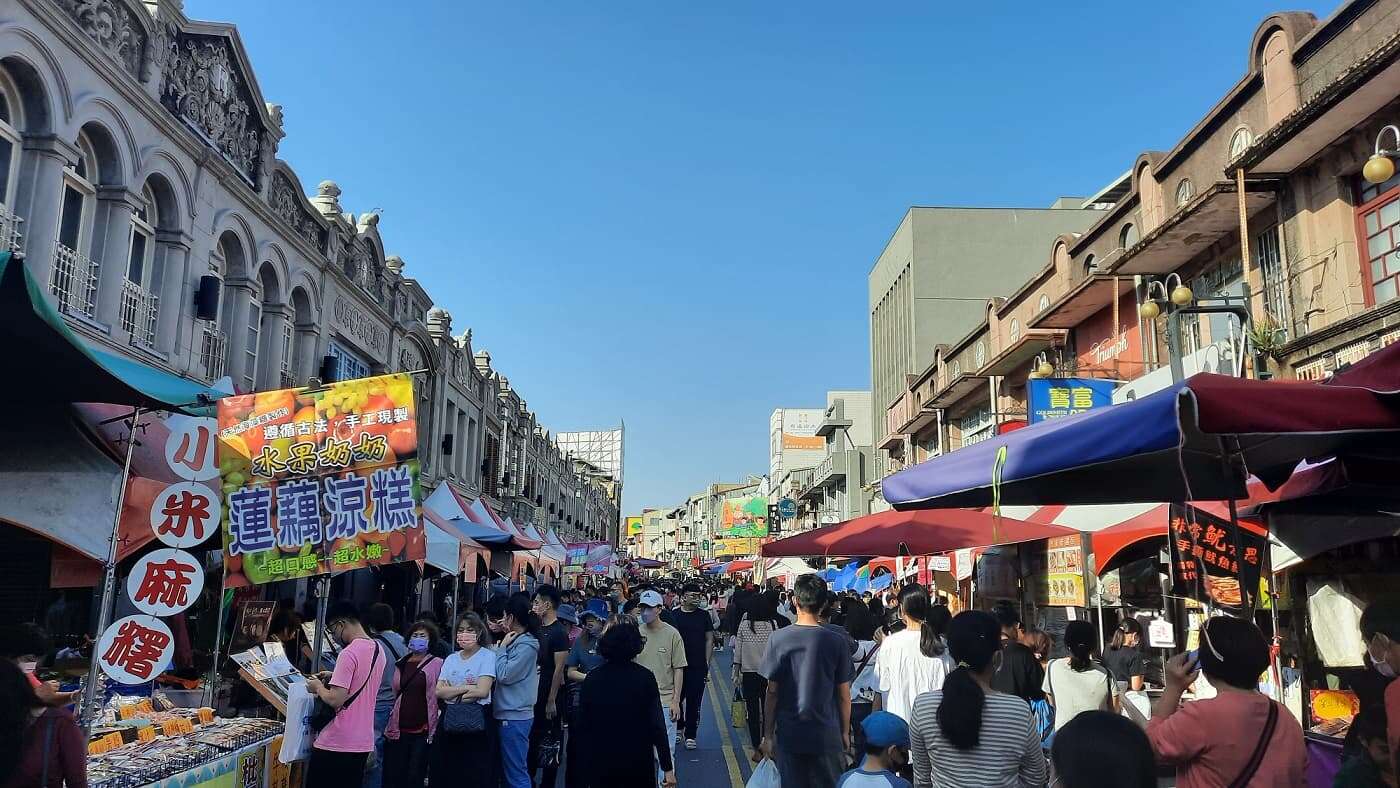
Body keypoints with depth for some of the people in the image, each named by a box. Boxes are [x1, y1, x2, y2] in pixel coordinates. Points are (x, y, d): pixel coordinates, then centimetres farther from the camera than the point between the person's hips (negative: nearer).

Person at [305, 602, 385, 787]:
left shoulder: (348, 653, -18)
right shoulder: (378, 649, 8)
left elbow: (335, 700, -22)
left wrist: (318, 687, -4)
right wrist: (334, 678, 18)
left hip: (335, 745, -8)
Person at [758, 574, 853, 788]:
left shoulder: (778, 638, -8)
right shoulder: (836, 642, -7)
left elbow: (772, 692, -6)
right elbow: (844, 694, -1)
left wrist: (768, 735, 2)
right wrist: (845, 732, 12)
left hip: (789, 733, 0)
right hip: (827, 735, 0)